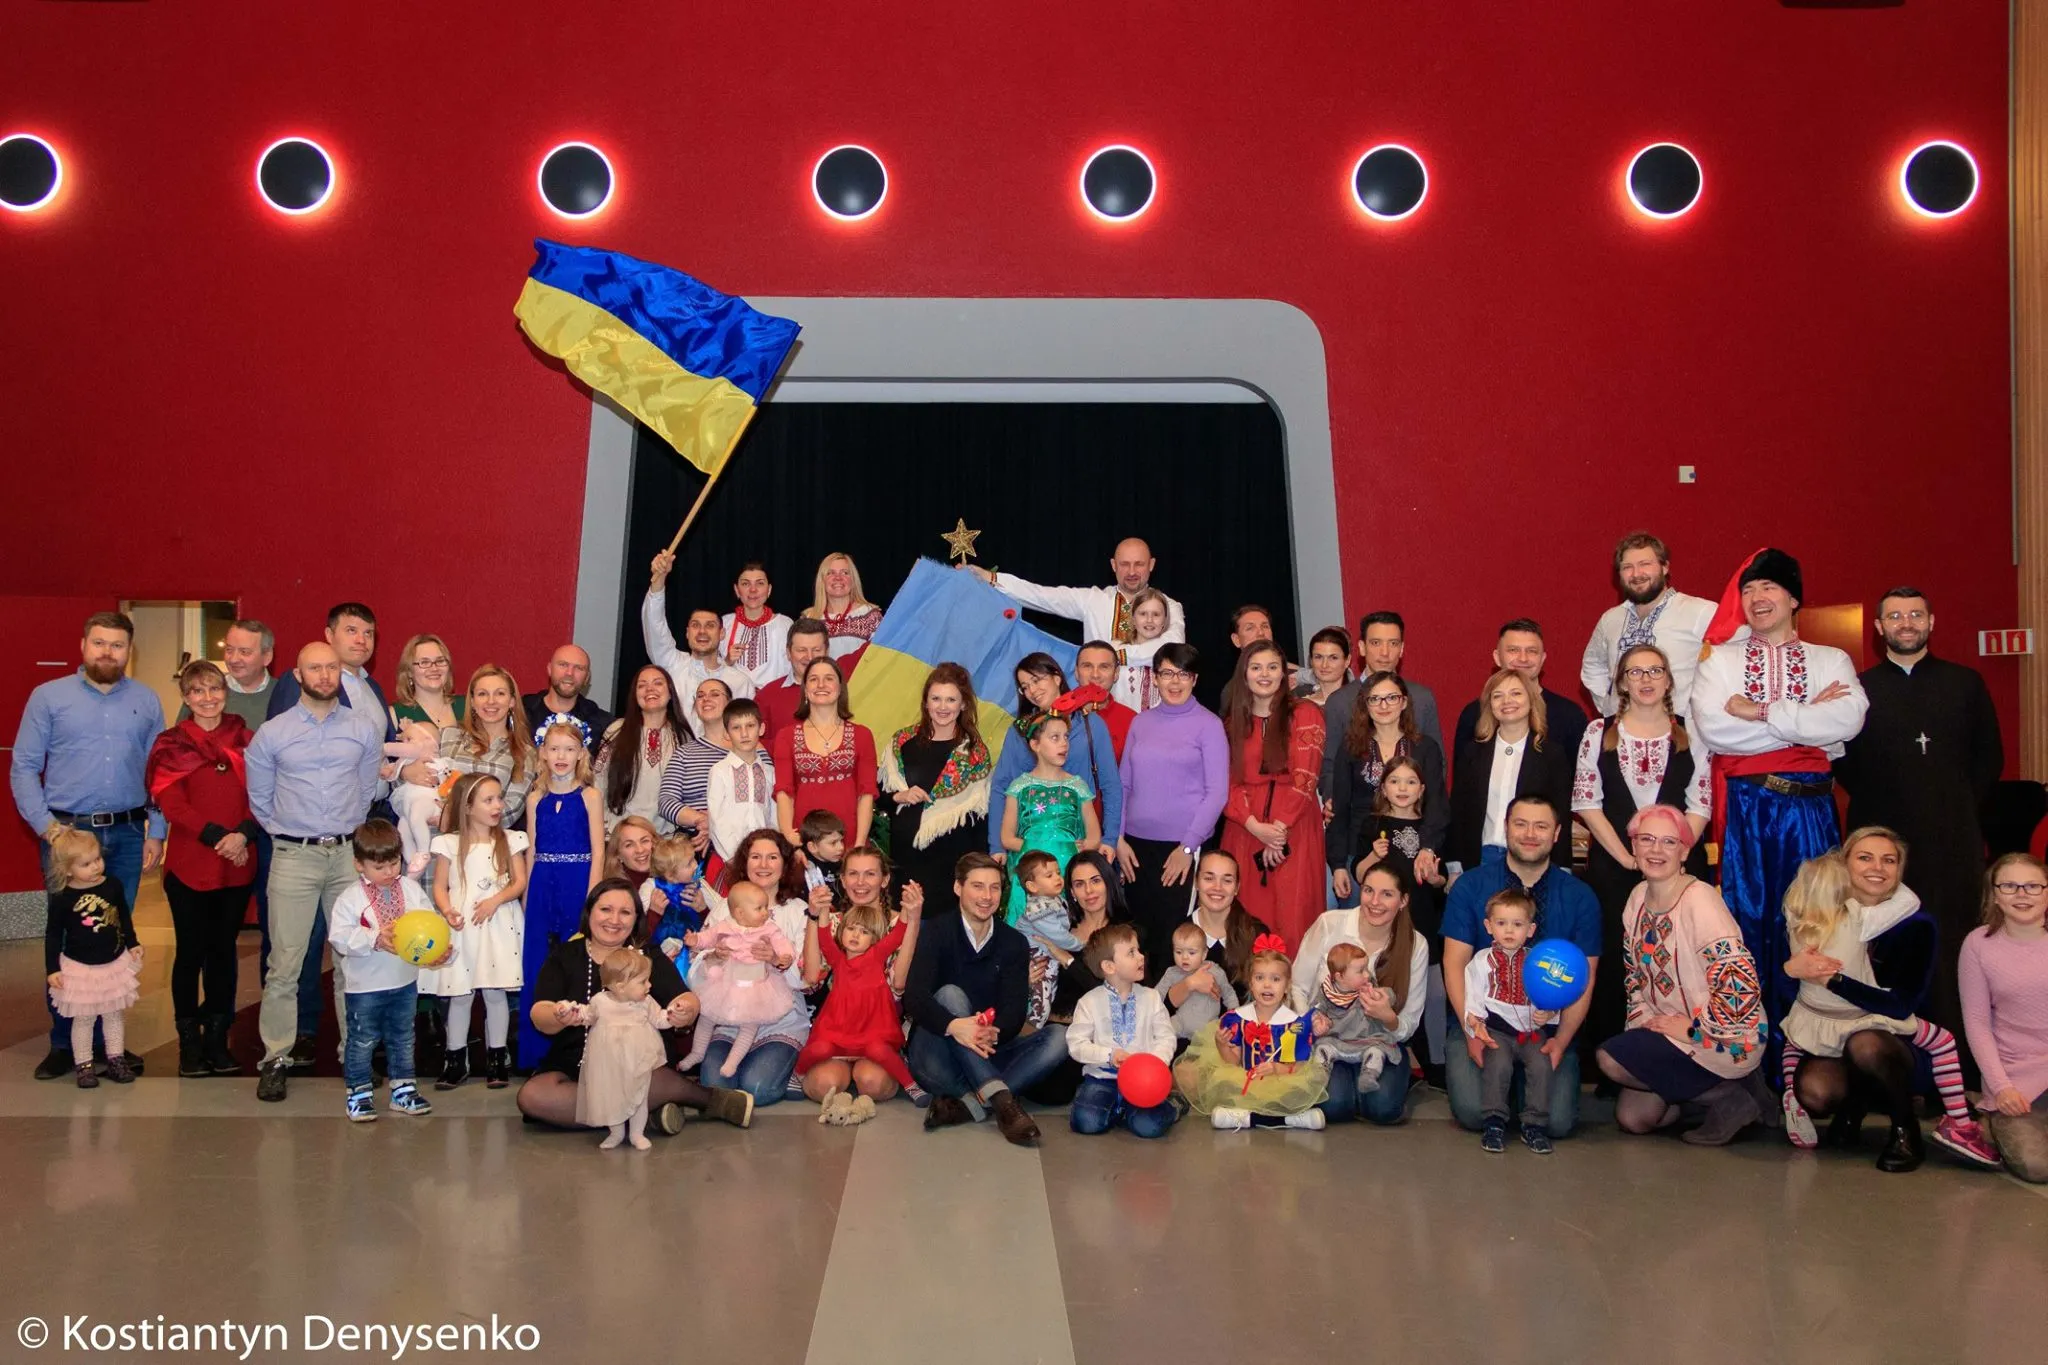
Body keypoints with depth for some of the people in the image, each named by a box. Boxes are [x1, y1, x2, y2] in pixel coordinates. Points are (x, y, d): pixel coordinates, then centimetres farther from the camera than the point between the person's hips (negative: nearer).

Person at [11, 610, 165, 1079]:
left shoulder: (146, 702, 8)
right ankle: (64, 1043, 11)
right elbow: (23, 767, 1)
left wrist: (156, 833, 2)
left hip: (127, 835, 2)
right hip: (68, 833, -2)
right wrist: (45, 825, -8)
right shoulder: (49, 697, 3)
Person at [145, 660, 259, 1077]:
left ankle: (218, 1038, 19)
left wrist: (243, 834, -14)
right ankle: (189, 1040, 15)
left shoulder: (246, 739, 8)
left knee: (224, 950, 9)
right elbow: (171, 803, -8)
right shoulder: (172, 745, 2)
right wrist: (216, 836, -18)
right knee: (191, 952, 4)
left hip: (238, 867, 2)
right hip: (189, 866, -2)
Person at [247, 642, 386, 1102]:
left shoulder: (364, 727, 6)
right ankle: (276, 1057, 7)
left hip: (349, 853, 1)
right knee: (284, 963, -2)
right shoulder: (272, 733, 2)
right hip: (294, 856, -1)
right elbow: (260, 798, 14)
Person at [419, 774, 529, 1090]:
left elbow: (519, 882, 2)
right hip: (461, 927, 0)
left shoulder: (509, 840, 5)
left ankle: (496, 1057, 12)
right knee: (460, 995, 4)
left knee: (496, 992, 1)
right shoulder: (450, 844, 2)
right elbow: (440, 887, 2)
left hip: (498, 925, 0)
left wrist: (495, 900, -14)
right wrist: (447, 911, -17)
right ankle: (456, 1060, 15)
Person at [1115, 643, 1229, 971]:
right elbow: (1123, 784, 12)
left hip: (1182, 846, -4)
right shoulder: (1141, 723, 10)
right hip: (1136, 845, 4)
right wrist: (1119, 839, 3)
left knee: (1174, 937, -3)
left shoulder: (1208, 724, -2)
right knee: (1140, 932, 6)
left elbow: (1217, 791, -5)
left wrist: (1188, 846, -10)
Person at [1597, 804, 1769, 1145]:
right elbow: (1636, 973, 16)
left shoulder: (1699, 900, -21)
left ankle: (1730, 1098, -5)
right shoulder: (1639, 897, 4)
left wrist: (1693, 1028, -18)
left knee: (1611, 1059, -20)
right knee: (1632, 1117, 0)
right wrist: (1642, 1022, 3)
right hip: (1669, 1031, 8)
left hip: (1726, 1039, -8)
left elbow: (1740, 984, -27)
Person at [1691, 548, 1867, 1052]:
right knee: (1746, 914, 0)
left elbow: (1848, 720, -8)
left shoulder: (1831, 661, 12)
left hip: (1810, 804, 1)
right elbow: (1710, 726, -8)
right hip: (1744, 806, 0)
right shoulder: (1721, 660, 11)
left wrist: (1760, 712, -12)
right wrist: (1806, 719, -6)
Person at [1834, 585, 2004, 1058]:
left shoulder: (1965, 683, 13)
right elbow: (1842, 762, 7)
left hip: (1953, 840, 1)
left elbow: (1990, 757, 14)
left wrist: (1962, 807, 5)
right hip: (1882, 837, -1)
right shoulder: (1858, 688, 9)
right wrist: (1878, 805, -1)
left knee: (1952, 944, -3)